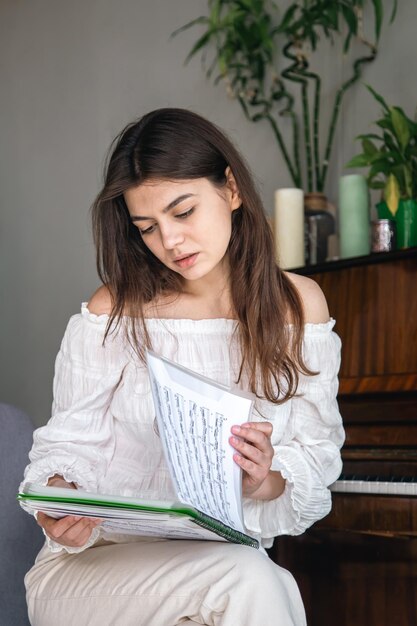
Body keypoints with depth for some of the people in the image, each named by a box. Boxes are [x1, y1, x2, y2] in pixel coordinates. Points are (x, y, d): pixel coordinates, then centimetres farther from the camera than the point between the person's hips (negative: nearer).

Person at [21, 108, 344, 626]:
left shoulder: (298, 306, 6)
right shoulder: (114, 312, -2)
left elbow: (316, 454, 5)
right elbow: (70, 444, 0)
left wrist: (268, 481, -18)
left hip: (228, 558, 2)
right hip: (97, 563, -2)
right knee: (248, 580, -33)